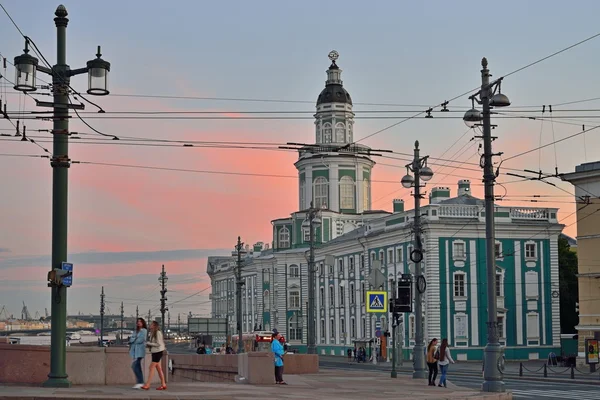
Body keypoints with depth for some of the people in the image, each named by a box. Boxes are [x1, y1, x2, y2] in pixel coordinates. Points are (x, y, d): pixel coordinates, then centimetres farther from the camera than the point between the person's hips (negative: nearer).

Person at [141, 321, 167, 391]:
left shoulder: (158, 333, -15)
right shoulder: (152, 333, 12)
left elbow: (158, 344, -17)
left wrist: (149, 343, -12)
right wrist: (149, 345, 1)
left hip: (158, 352, -9)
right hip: (154, 352, 9)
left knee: (151, 368, -10)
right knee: (158, 368, 10)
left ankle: (147, 385, -10)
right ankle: (163, 385, 14)